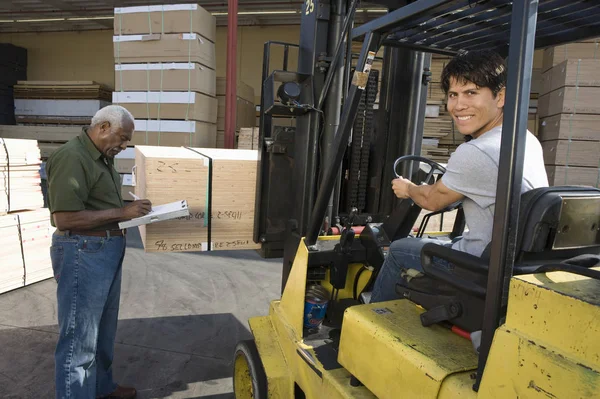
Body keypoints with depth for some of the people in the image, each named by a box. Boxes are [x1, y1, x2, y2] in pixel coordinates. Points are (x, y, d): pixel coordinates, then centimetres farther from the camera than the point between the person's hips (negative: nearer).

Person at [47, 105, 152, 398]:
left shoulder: (102, 158, 12)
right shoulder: (71, 157, -18)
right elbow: (64, 218, -24)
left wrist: (130, 208, 4)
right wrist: (122, 213, -21)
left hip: (107, 251, 10)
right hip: (83, 253, -10)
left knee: (103, 330, 23)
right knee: (79, 338, 1)